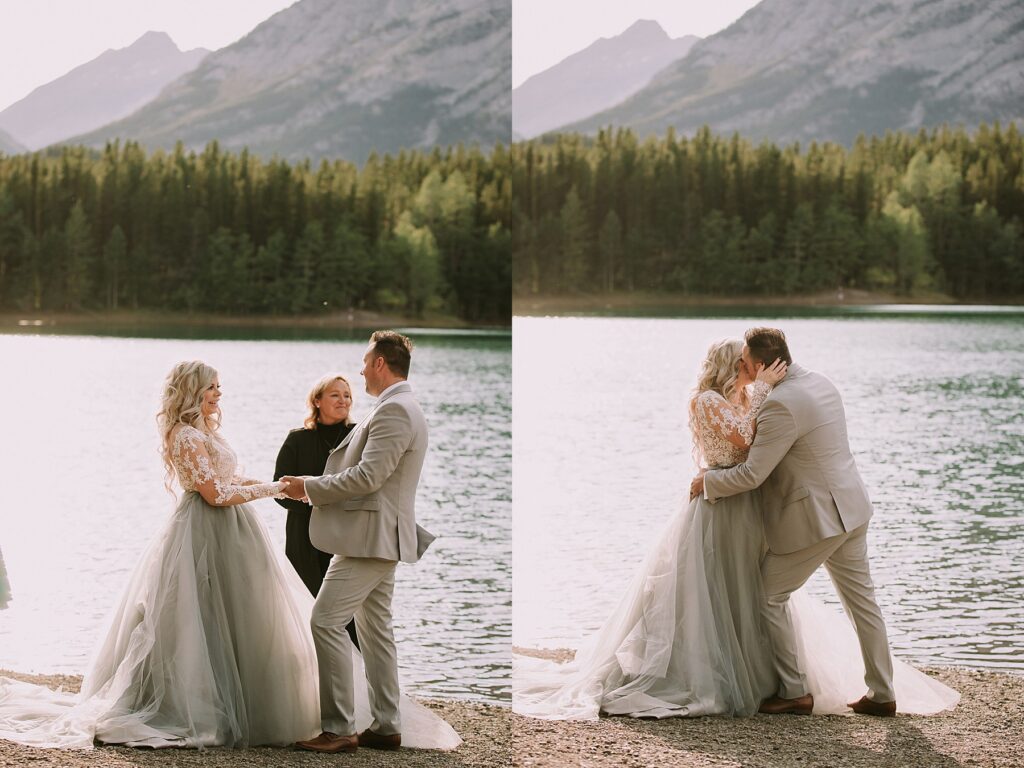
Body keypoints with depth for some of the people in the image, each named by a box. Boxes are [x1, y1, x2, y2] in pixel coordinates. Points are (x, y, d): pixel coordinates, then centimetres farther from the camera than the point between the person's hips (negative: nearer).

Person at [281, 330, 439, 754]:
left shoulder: (394, 410, -17)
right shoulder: (402, 409, 16)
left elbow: (367, 476, -22)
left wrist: (310, 487, -12)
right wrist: (316, 486, 14)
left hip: (370, 538, -11)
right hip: (381, 538, 11)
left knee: (327, 623, -12)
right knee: (375, 630, 12)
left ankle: (338, 729, -11)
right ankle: (385, 726, 15)